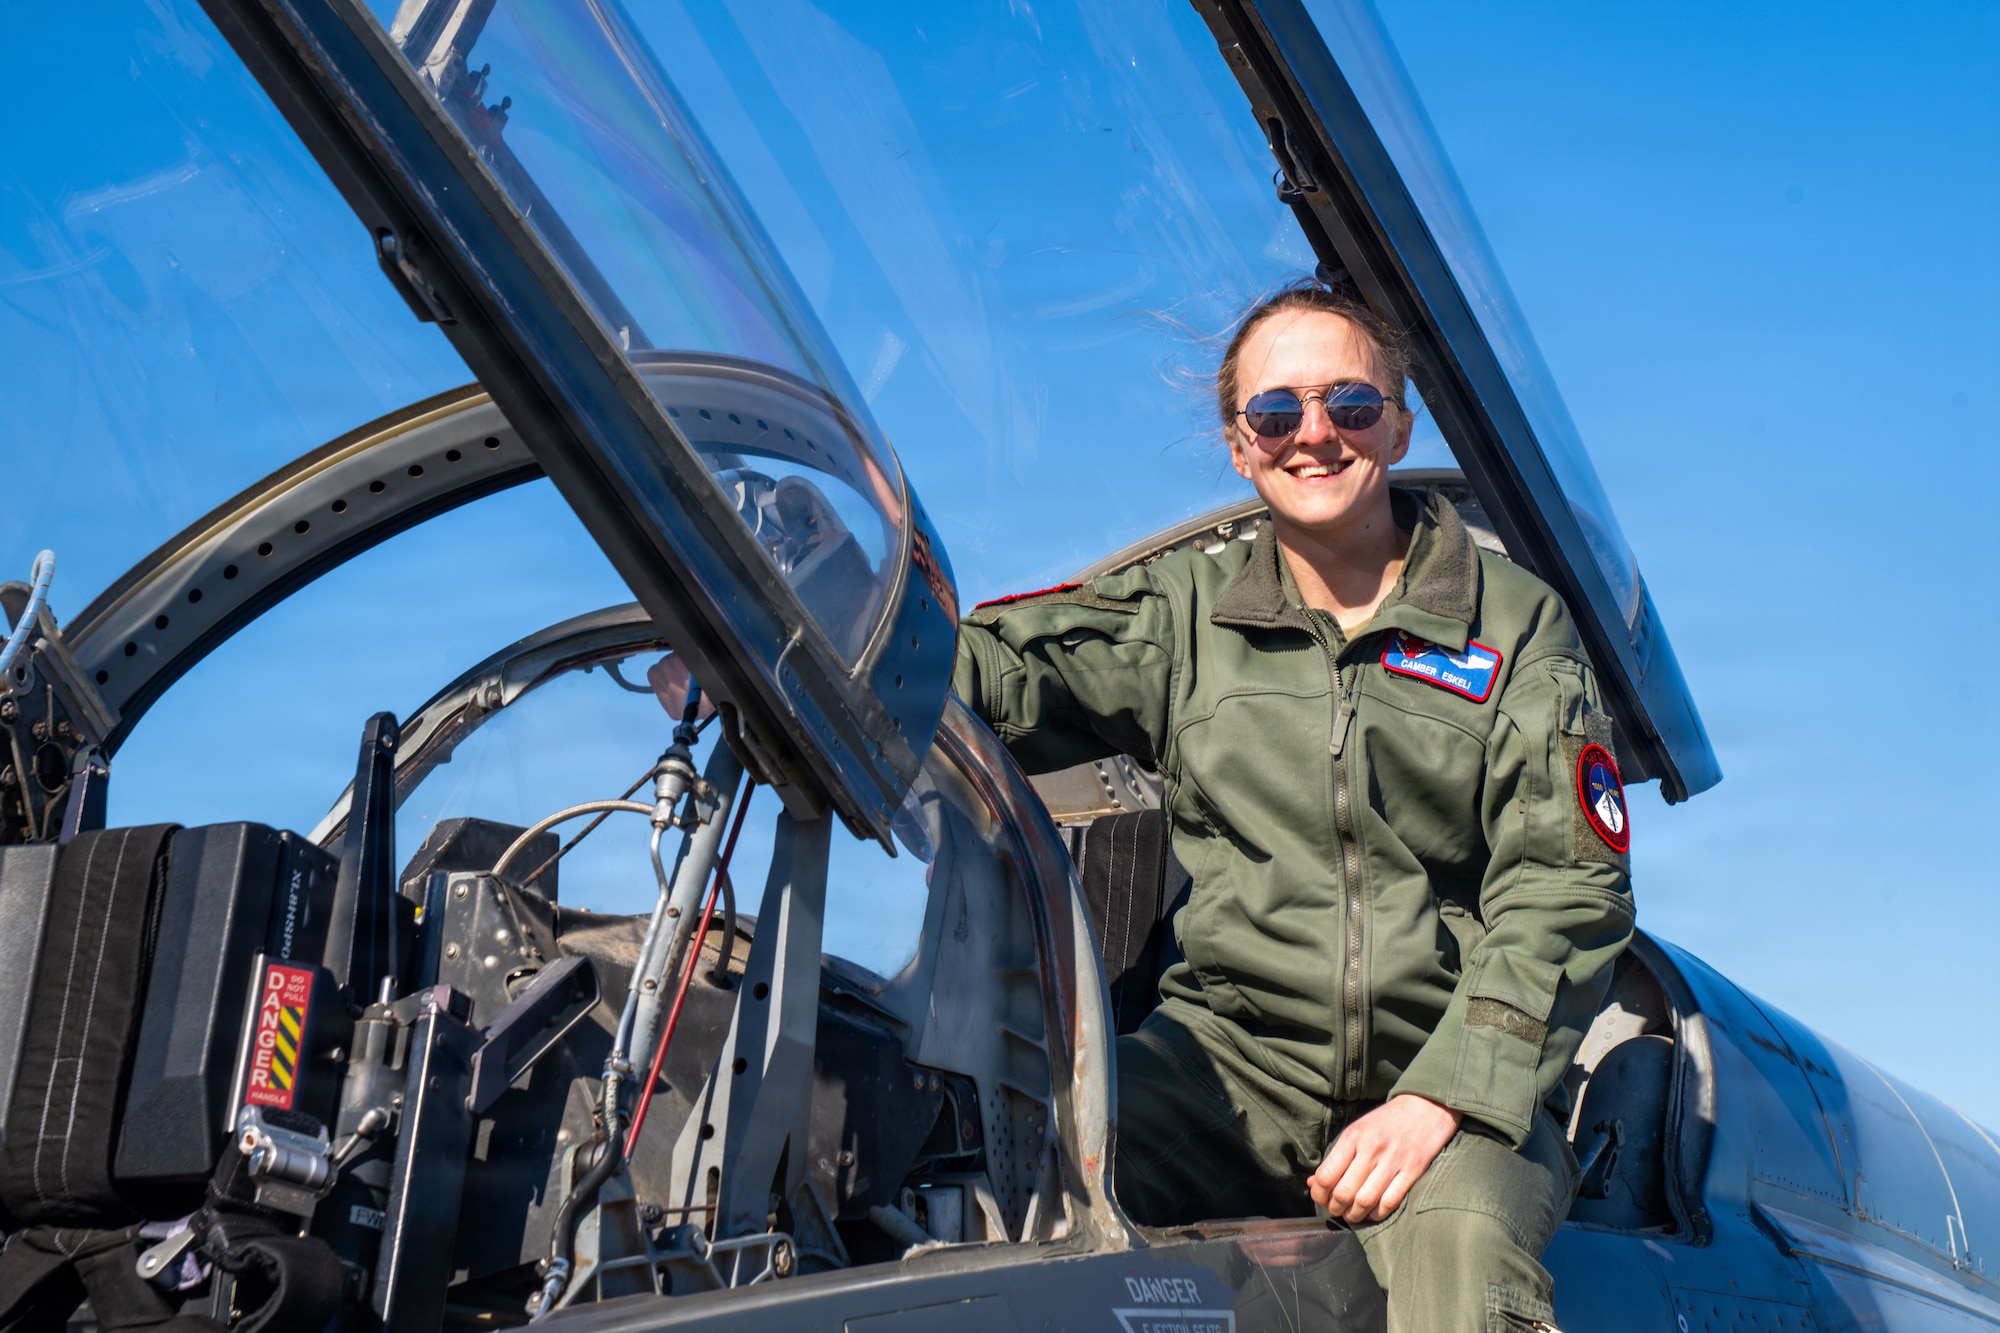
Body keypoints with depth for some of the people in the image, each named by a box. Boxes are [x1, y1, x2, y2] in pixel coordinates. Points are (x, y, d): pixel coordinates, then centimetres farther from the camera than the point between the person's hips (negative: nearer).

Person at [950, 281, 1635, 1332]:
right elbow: (996, 676, 0)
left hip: (1447, 1071, -1)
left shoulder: (1516, 625, 5)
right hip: (1236, 1052, 2)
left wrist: (1444, 1094, -15)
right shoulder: (1186, 613, 12)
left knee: (1465, 1248, -34)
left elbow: (1565, 892, -1)